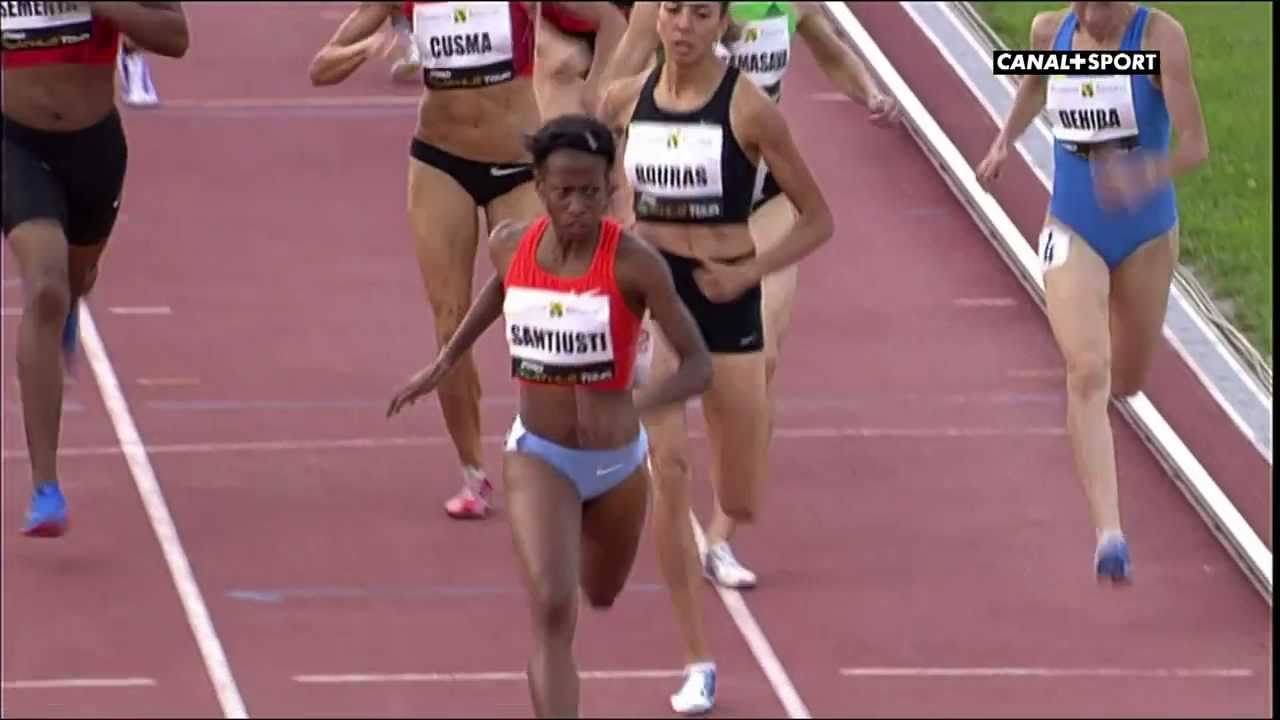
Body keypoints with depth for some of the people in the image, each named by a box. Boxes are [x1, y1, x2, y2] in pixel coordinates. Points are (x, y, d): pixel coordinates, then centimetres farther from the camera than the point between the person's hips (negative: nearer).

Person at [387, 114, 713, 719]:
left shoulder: (633, 263, -22)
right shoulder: (510, 247, -11)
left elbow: (698, 366, -22)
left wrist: (635, 404, -40)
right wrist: (445, 362, 19)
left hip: (617, 459, 0)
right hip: (538, 456, 0)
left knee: (600, 596, 28)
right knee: (552, 610, -22)